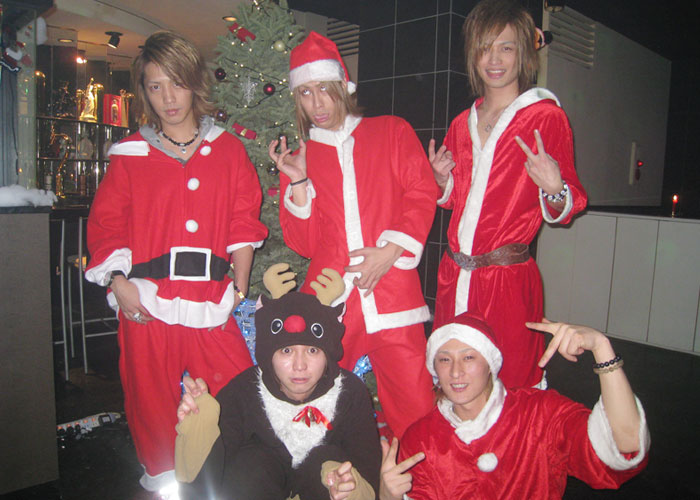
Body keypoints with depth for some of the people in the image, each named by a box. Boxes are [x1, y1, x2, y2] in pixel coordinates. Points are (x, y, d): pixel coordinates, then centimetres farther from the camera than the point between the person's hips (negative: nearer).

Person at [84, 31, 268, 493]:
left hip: (211, 300, 0)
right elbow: (105, 224, 7)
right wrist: (119, 282, -5)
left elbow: (243, 220, 7)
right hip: (147, 301, 0)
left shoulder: (227, 149, 8)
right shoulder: (130, 156, 7)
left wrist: (240, 284, 0)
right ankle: (163, 479, 35)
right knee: (153, 400, 11)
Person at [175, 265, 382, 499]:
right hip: (261, 481, -1)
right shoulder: (242, 391, -25)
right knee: (253, 463, -32)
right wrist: (197, 428, -44)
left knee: (327, 460, -30)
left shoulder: (352, 393, -24)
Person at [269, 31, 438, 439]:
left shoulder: (392, 132, 13)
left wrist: (390, 250, -9)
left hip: (391, 294, -1)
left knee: (415, 413, -3)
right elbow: (305, 244, 7)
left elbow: (422, 195, 4)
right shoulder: (299, 158, 15)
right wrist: (297, 180, -3)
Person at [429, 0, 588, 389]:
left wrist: (554, 189, -25)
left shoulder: (546, 116, -3)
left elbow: (567, 208, -4)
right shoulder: (463, 124, 13)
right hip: (455, 276, 5)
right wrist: (443, 179, 3)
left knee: (514, 387, 4)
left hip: (510, 279, -5)